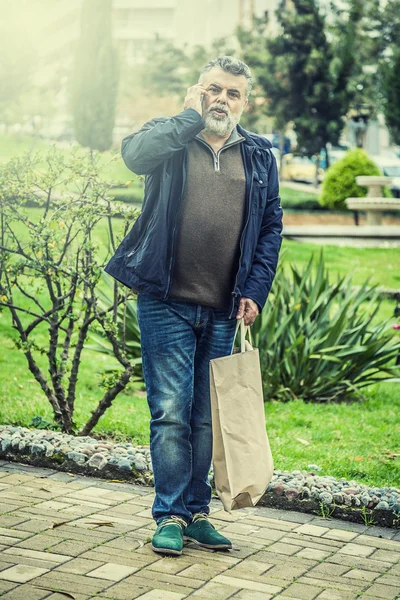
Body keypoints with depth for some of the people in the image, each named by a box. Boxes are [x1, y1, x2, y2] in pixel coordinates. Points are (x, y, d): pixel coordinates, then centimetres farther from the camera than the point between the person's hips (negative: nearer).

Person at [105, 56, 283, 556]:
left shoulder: (258, 156, 12)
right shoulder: (169, 137, 4)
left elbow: (271, 227, 12)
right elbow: (134, 154, -20)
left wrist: (255, 291, 2)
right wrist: (192, 116, -10)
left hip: (224, 311, 3)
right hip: (167, 304, -3)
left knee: (207, 417, 10)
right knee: (171, 413, -3)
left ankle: (196, 511, 20)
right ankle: (170, 515, 7)